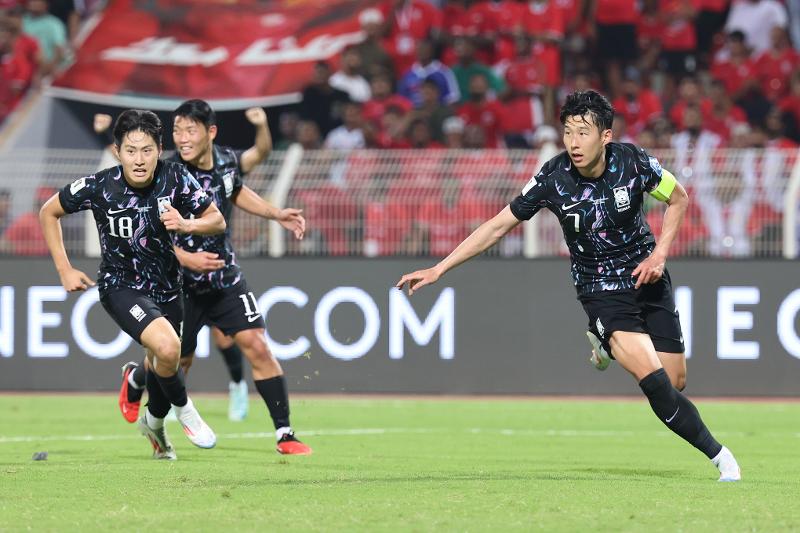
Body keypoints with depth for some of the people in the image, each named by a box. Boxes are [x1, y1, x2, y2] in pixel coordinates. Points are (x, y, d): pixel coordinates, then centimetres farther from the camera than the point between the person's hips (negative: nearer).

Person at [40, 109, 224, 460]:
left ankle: (153, 422, 52)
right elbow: (49, 212, -4)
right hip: (121, 285, -4)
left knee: (163, 364, 18)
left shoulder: (175, 178, -16)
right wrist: (64, 270, -6)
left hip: (166, 286, 4)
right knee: (167, 347, -29)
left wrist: (186, 224, -27)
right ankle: (183, 409, 1)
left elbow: (217, 220, -6)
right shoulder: (99, 187, -21)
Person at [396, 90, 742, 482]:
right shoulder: (553, 178, -18)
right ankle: (718, 455, -5)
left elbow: (678, 198, 4)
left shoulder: (633, 162, -15)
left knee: (675, 382, 3)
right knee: (655, 380, -21)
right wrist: (439, 269, -12)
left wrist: (660, 253, -9)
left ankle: (605, 343, 33)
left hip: (647, 277, 3)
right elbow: (499, 225, -9)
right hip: (600, 288, -3)